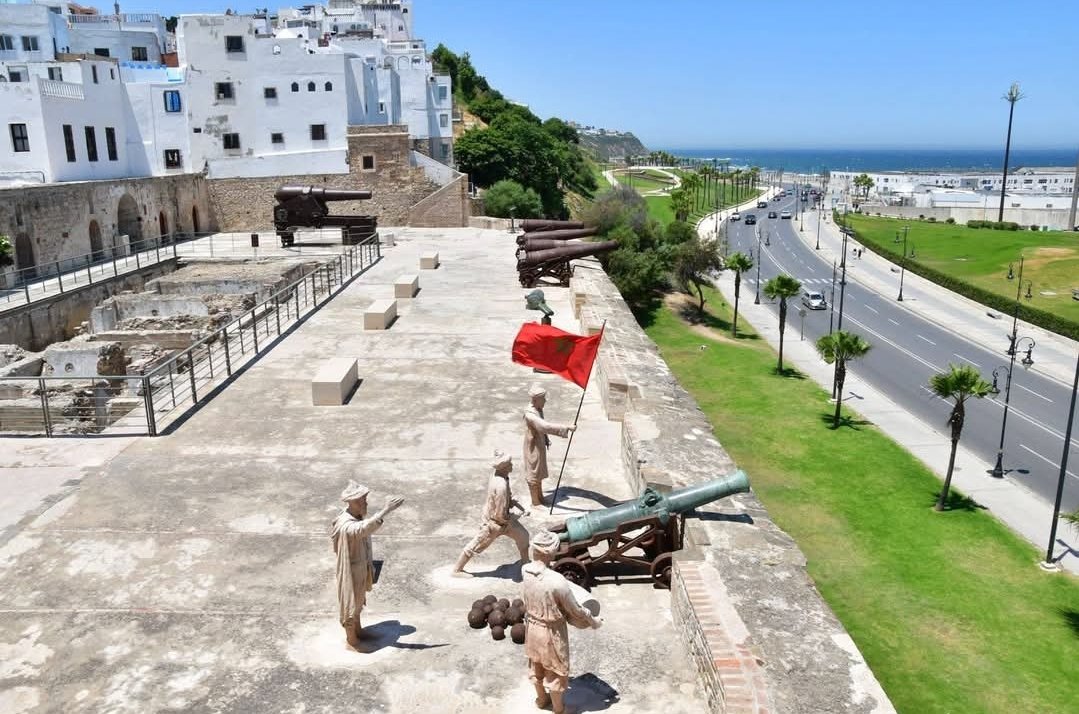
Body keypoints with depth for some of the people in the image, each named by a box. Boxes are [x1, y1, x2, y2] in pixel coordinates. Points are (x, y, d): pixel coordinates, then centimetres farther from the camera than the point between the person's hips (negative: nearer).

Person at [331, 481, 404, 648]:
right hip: (350, 569, -8)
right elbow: (363, 529, -58)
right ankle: (350, 635, 33)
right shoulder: (345, 525, -36)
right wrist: (385, 510, -65)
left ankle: (357, 628, 47)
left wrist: (369, 560, 18)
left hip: (362, 566, 8)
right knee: (350, 600, 12)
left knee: (359, 597, 26)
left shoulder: (358, 515, -8)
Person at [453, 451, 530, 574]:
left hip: (504, 518, 9)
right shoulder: (500, 486, -37)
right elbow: (501, 514, -31)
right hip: (494, 522, -9)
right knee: (477, 545, 9)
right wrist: (511, 519, -11)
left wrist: (522, 508, 1)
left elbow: (508, 496, 10)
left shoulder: (499, 475, -8)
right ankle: (457, 569, 28)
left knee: (523, 536, 18)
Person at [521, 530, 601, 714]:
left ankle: (541, 699, 51)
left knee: (536, 665, 28)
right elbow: (575, 610, -20)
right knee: (555, 671, 18)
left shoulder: (525, 571, -17)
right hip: (551, 631, -6)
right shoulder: (557, 581, -35)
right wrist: (593, 622, -2)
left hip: (531, 626, 6)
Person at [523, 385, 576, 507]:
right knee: (533, 475, 8)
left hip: (540, 445, 9)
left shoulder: (538, 409, -2)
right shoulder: (530, 414, -32)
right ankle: (535, 502, 23)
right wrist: (567, 427, -45)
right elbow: (546, 426, -42)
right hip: (533, 448, -9)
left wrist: (546, 439, 9)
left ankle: (540, 498, 39)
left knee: (539, 473, 22)